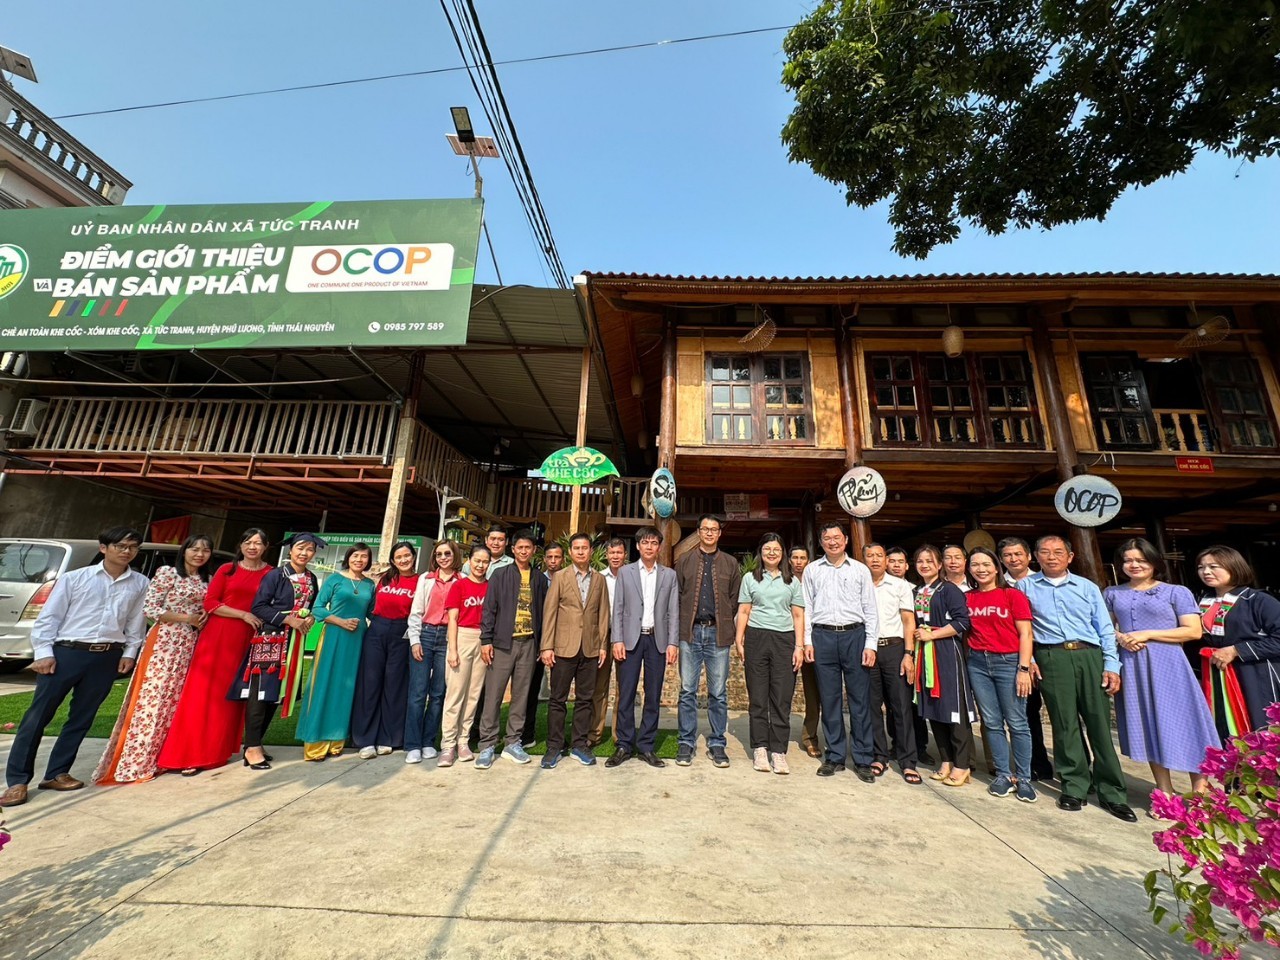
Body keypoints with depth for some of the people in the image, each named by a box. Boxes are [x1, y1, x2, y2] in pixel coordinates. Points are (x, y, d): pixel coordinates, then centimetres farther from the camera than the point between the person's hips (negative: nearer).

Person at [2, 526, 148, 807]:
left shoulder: (140, 584, 5)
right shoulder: (73, 578, -1)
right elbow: (49, 616, 0)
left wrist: (130, 653, 6)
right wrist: (44, 652, -6)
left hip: (107, 658, 2)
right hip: (66, 652, -2)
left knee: (82, 719, 9)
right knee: (38, 716, 2)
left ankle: (56, 773, 22)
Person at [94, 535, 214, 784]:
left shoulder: (207, 580, 12)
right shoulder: (167, 572, -5)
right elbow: (149, 608, -10)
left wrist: (205, 618, 0)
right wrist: (186, 618, -13)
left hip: (192, 645, 6)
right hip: (165, 642, -6)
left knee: (177, 701, 9)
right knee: (153, 698, -4)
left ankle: (163, 756, 18)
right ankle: (134, 762, 6)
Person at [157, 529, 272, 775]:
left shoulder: (271, 574, 3)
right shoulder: (227, 569, 3)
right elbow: (209, 602, -1)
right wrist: (243, 614, -12)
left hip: (248, 640, 1)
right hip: (217, 636, -1)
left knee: (230, 695, 9)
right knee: (202, 693, 2)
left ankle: (215, 750, 23)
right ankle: (189, 754, 11)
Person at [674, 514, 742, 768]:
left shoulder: (730, 564, 9)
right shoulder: (684, 561, 8)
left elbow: (735, 599, 9)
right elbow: (676, 595, 6)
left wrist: (725, 624, 4)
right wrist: (682, 625, 2)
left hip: (718, 633, 0)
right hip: (690, 632, 0)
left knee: (718, 693, 7)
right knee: (688, 691, 5)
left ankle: (717, 744, 19)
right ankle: (686, 743, 17)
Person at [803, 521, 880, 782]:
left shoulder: (860, 569, 8)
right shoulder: (811, 570, 9)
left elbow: (871, 609, 6)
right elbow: (806, 607, 8)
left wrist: (871, 644, -2)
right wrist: (807, 641, 1)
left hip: (855, 635, 0)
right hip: (823, 637, 1)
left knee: (860, 699, 3)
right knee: (829, 699, 7)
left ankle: (863, 759, 16)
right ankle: (835, 756, 20)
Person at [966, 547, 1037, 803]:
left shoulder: (1013, 595, -4)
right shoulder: (967, 598, 6)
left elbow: (1025, 634, -5)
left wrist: (1024, 669, -10)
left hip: (1008, 662, -3)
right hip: (978, 663, 3)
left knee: (1017, 723, 3)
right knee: (992, 722, 10)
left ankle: (1024, 778, 17)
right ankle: (1003, 774, 21)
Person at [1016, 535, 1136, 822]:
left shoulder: (1088, 588, 14)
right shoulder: (1025, 587, 10)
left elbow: (1105, 629, 10)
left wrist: (1112, 666, 1)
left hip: (1090, 656, 2)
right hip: (1052, 658, -1)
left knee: (1100, 723, 1)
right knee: (1064, 724, 2)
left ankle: (1111, 792, 13)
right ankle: (1074, 787, 13)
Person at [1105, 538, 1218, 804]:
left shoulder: (1176, 592, 1)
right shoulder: (1112, 594, 10)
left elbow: (1193, 631, -5)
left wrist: (1148, 634, -13)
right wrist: (1120, 638, -6)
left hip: (1167, 666, -3)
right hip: (1132, 668, 3)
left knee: (1181, 723, -1)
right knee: (1146, 726, 7)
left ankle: (1199, 789, 17)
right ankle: (1165, 793, 17)